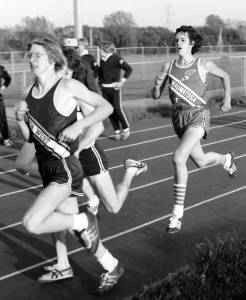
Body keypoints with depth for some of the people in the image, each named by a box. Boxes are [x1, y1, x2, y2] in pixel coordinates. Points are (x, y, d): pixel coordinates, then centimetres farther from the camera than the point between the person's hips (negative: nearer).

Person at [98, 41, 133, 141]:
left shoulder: (116, 59, -9)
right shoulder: (102, 60, 11)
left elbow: (129, 69, -13)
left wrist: (122, 81, -15)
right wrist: (100, 81, 17)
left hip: (114, 88, -6)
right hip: (104, 89, 6)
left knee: (117, 108, -12)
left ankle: (126, 129, 6)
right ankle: (117, 131, 13)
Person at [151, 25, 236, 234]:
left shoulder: (203, 65, -6)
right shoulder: (168, 67, 1)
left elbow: (224, 76, 12)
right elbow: (156, 96, 4)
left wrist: (227, 100, 6)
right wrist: (157, 85, -17)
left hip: (198, 116, -5)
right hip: (178, 117, 5)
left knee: (178, 158, -25)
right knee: (201, 161, 20)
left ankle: (178, 212, -17)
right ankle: (226, 159, 57)